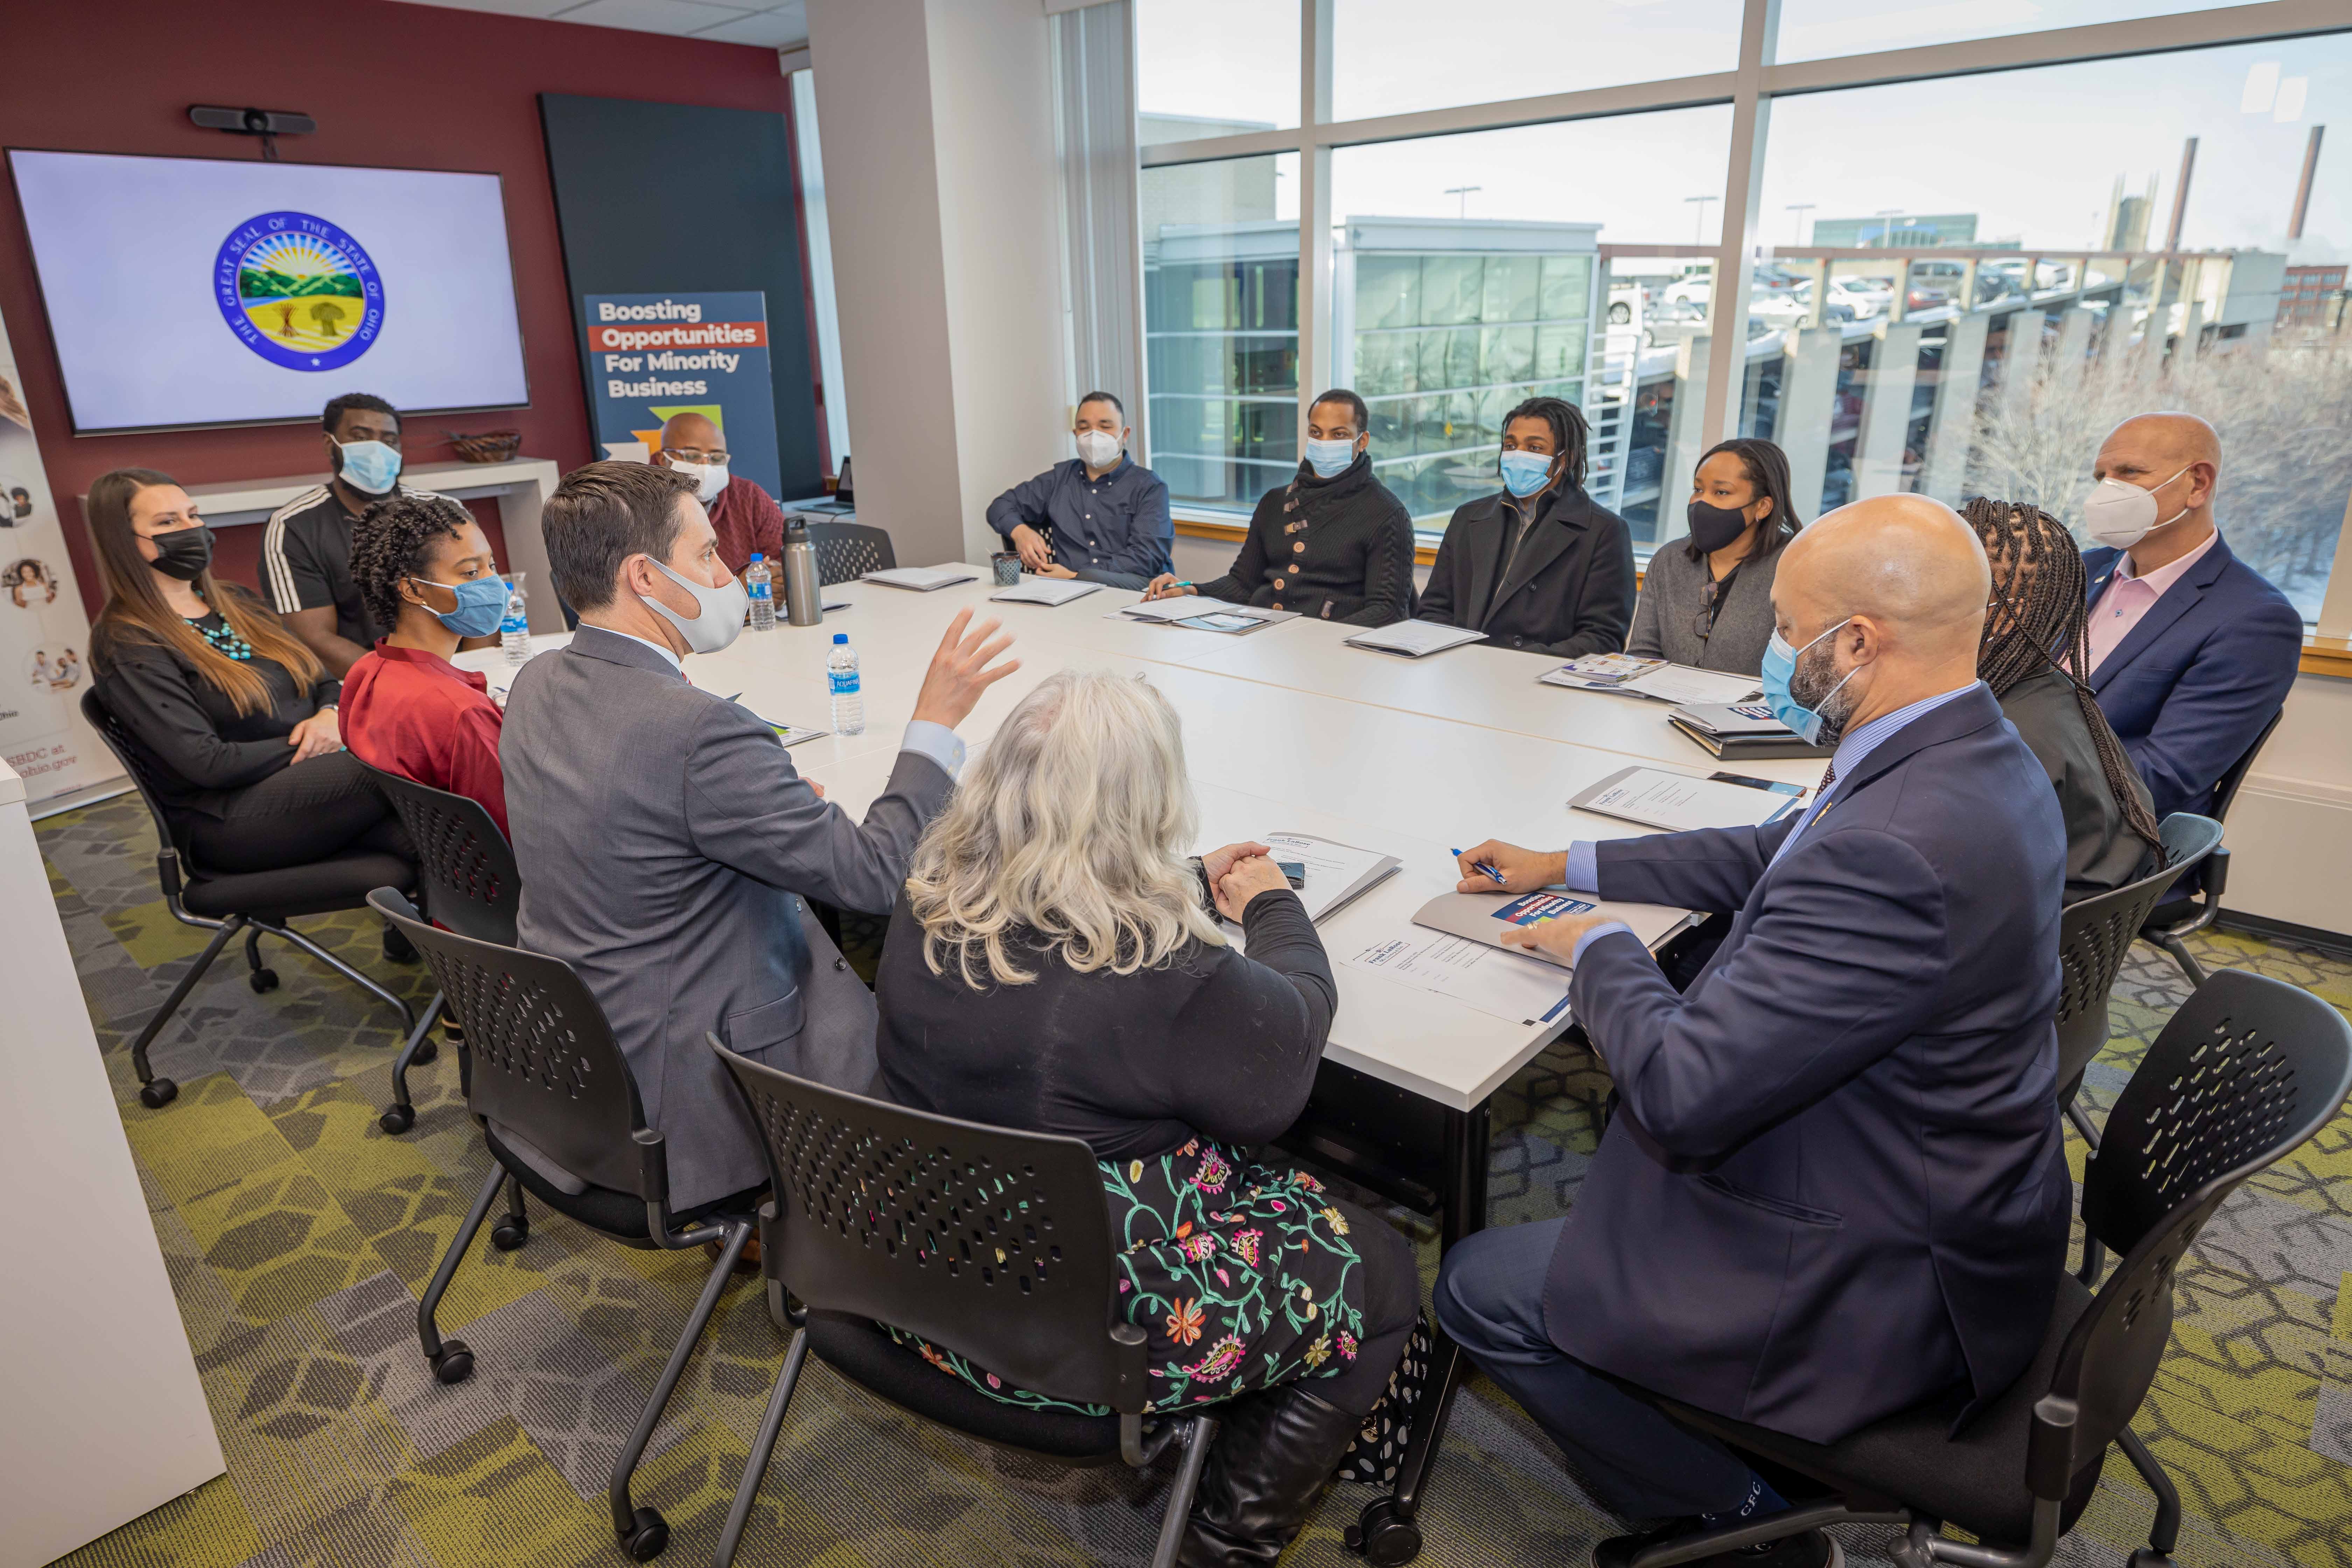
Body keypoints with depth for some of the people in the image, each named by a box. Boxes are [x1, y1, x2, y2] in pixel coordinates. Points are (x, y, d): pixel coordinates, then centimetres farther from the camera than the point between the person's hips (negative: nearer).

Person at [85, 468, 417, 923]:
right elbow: (208, 763, -13)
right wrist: (312, 747, -9)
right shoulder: (127, 645, -4)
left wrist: (330, 715, -4)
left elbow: (325, 680, 19)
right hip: (226, 819, -6)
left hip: (314, 777, 6)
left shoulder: (234, 602, 19)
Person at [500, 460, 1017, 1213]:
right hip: (687, 1088, -9)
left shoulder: (535, 685, -1)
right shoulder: (700, 730, -30)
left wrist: (781, 802, 6)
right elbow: (872, 875, -24)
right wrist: (936, 722, -15)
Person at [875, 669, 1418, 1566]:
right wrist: (1273, 905, 2)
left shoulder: (926, 908, -11)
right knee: (1381, 1278, 13)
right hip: (1091, 1336, -7)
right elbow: (1282, 1066, -13)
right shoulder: (1166, 972, -32)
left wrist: (1195, 887, 13)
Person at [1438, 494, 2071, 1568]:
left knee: (1477, 1289, 0)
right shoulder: (1975, 756, -2)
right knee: (1608, 1124, 27)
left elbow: (1681, 1092, -31)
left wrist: (1600, 948, -12)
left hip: (1884, 1288, -10)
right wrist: (1568, 866, 12)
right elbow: (1769, 857, 13)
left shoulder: (1892, 851, -36)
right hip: (1952, 1198, 10)